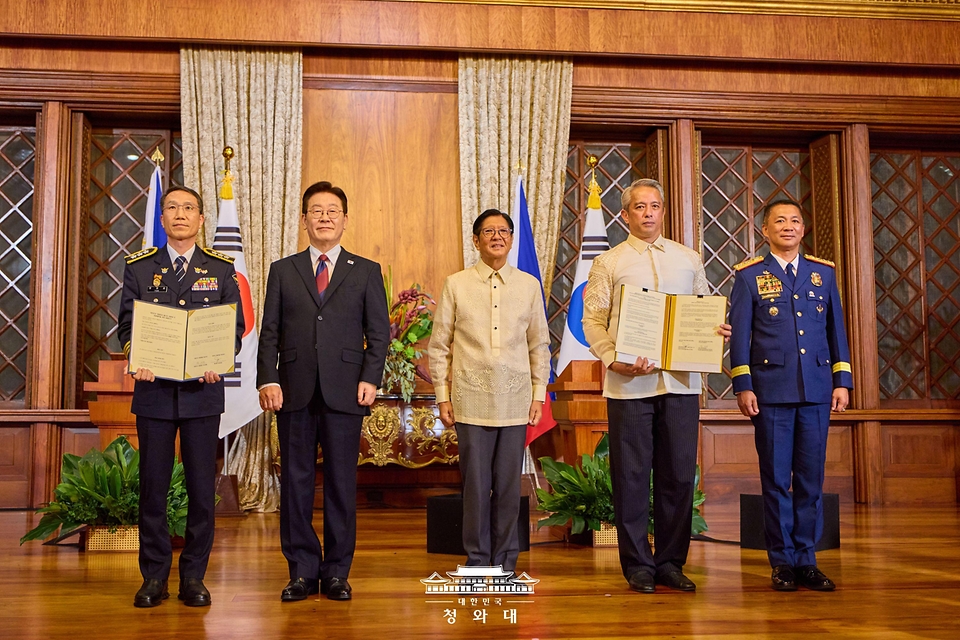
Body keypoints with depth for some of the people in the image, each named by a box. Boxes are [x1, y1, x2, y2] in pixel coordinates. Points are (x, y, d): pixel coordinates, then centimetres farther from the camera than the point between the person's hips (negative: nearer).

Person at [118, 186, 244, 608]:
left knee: (202, 489, 2)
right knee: (152, 486, 5)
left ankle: (194, 577, 13)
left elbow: (236, 326, 5)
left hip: (202, 391, 0)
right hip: (154, 389, 0)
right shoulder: (139, 267, 8)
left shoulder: (221, 269, 7)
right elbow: (126, 324, 5)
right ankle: (154, 577, 15)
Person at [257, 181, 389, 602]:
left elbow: (379, 332, 6)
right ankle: (302, 571, 14)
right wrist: (268, 380, -4)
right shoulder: (283, 271, 13)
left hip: (344, 393, -1)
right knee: (295, 482, 4)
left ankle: (337, 572, 13)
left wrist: (370, 379, -7)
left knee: (341, 483, 3)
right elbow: (269, 332, 8)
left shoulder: (366, 272, 10)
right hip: (294, 393, 1)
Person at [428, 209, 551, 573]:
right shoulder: (456, 285, 5)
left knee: (509, 485, 4)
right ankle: (477, 560, 14)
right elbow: (439, 346, 6)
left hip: (515, 399, 1)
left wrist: (539, 395, 8)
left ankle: (505, 561, 16)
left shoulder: (529, 285, 9)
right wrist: (443, 396, 1)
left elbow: (539, 345, 13)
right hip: (471, 399, -1)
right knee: (476, 484, 1)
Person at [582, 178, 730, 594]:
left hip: (681, 381, 3)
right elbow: (592, 321, 1)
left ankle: (671, 562, 17)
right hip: (628, 384, -3)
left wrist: (718, 330, -4)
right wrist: (615, 361, -14)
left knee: (679, 473, 5)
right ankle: (637, 565, 12)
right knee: (632, 475, 1)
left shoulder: (689, 259, 15)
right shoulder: (608, 263, 6)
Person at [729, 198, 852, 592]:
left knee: (811, 479, 6)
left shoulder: (823, 272, 12)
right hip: (771, 390, -3)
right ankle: (783, 562, 11)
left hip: (817, 390, 3)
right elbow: (739, 334, 1)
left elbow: (836, 330, 13)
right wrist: (743, 386, -4)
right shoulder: (749, 275, 4)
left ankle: (807, 561, 14)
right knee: (776, 479, 2)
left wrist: (842, 380, 7)